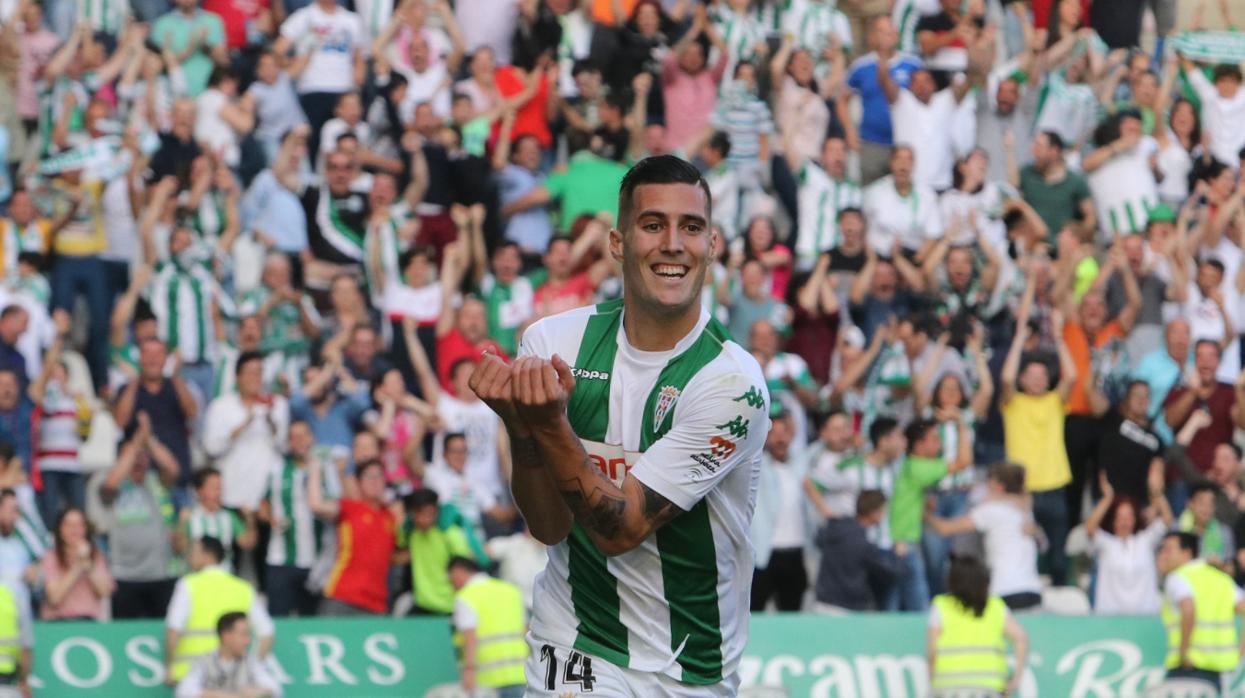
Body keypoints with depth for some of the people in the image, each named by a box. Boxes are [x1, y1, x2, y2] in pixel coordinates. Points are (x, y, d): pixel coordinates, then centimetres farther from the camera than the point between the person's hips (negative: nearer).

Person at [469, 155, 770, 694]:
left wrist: (550, 424, -31)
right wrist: (520, 424, -24)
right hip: (571, 650, 1)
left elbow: (621, 529, -19)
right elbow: (550, 526, -7)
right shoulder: (553, 341, -6)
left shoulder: (732, 381, -17)